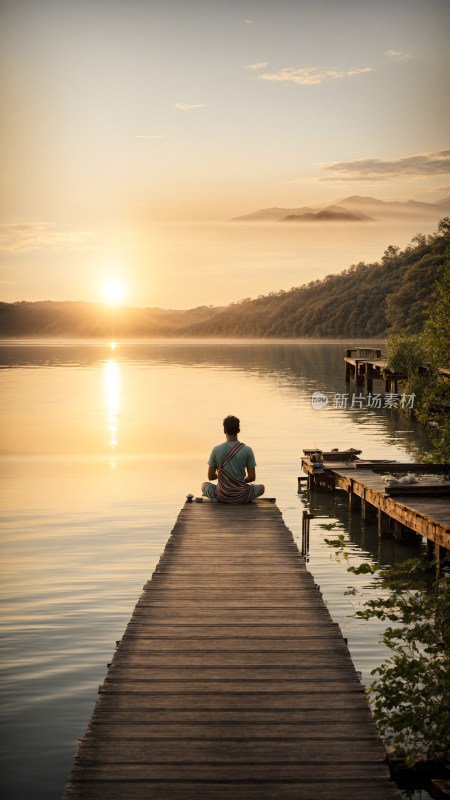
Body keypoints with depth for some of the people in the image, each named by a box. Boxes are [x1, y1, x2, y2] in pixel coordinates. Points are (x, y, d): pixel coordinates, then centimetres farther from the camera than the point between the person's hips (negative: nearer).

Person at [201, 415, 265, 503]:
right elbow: (252, 477, -7)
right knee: (261, 487, 31)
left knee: (204, 485, 33)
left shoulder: (216, 450, -8)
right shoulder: (247, 450, -10)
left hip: (222, 497, 1)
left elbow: (210, 477, -1)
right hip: (242, 497, 0)